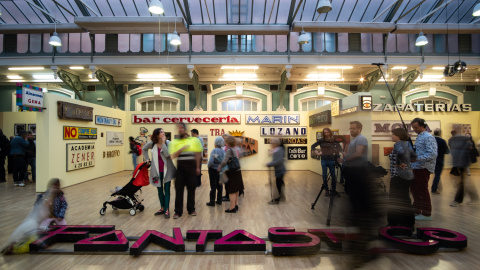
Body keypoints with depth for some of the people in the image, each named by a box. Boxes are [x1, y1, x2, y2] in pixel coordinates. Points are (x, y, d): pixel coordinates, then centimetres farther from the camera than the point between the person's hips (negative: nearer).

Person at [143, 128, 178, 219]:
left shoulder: (167, 142, -10)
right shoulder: (152, 143, -2)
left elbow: (167, 154, -25)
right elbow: (144, 149, 18)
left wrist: (163, 142, -22)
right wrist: (147, 159, 11)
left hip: (167, 170, -3)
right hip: (157, 170, 3)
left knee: (167, 189, 2)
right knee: (160, 190, 13)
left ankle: (167, 209, 9)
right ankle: (162, 208, 27)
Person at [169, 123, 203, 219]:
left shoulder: (194, 140, 4)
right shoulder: (174, 142, 6)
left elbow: (198, 155, 5)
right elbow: (173, 155, -4)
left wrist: (197, 167, 1)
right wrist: (182, 149, -19)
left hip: (191, 166, 0)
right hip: (180, 167, 1)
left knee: (191, 188, 8)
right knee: (179, 189, 2)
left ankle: (191, 209, 23)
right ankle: (178, 211, 13)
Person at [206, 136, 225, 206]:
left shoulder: (214, 151, -18)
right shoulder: (223, 151, -1)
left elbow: (211, 161, -25)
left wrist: (209, 166, -7)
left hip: (213, 170, -5)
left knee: (213, 186, 3)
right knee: (219, 185, 14)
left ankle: (212, 202, 10)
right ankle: (219, 201, 23)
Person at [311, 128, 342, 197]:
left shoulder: (334, 140, 1)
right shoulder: (321, 140, 1)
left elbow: (339, 148, 3)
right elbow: (313, 146, 6)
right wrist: (316, 153, -4)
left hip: (332, 160, 0)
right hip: (324, 160, 1)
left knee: (333, 175, 3)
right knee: (324, 175, 5)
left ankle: (333, 190, 16)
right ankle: (327, 190, 17)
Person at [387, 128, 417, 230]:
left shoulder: (398, 144, -14)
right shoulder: (406, 144, 13)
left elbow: (401, 152, -35)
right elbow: (414, 155, 24)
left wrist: (398, 163, -21)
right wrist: (406, 161, 13)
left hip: (399, 176, -9)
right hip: (408, 175, 9)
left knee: (395, 201, -1)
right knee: (405, 200, 17)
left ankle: (393, 223, 6)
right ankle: (408, 223, 27)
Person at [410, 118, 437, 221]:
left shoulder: (428, 137, -15)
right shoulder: (419, 137, 15)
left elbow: (432, 154, -24)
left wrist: (417, 158, -27)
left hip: (423, 168, -10)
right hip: (417, 167, 10)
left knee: (423, 191, 0)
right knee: (414, 189, 17)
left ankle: (426, 214, 14)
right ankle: (417, 210, 31)